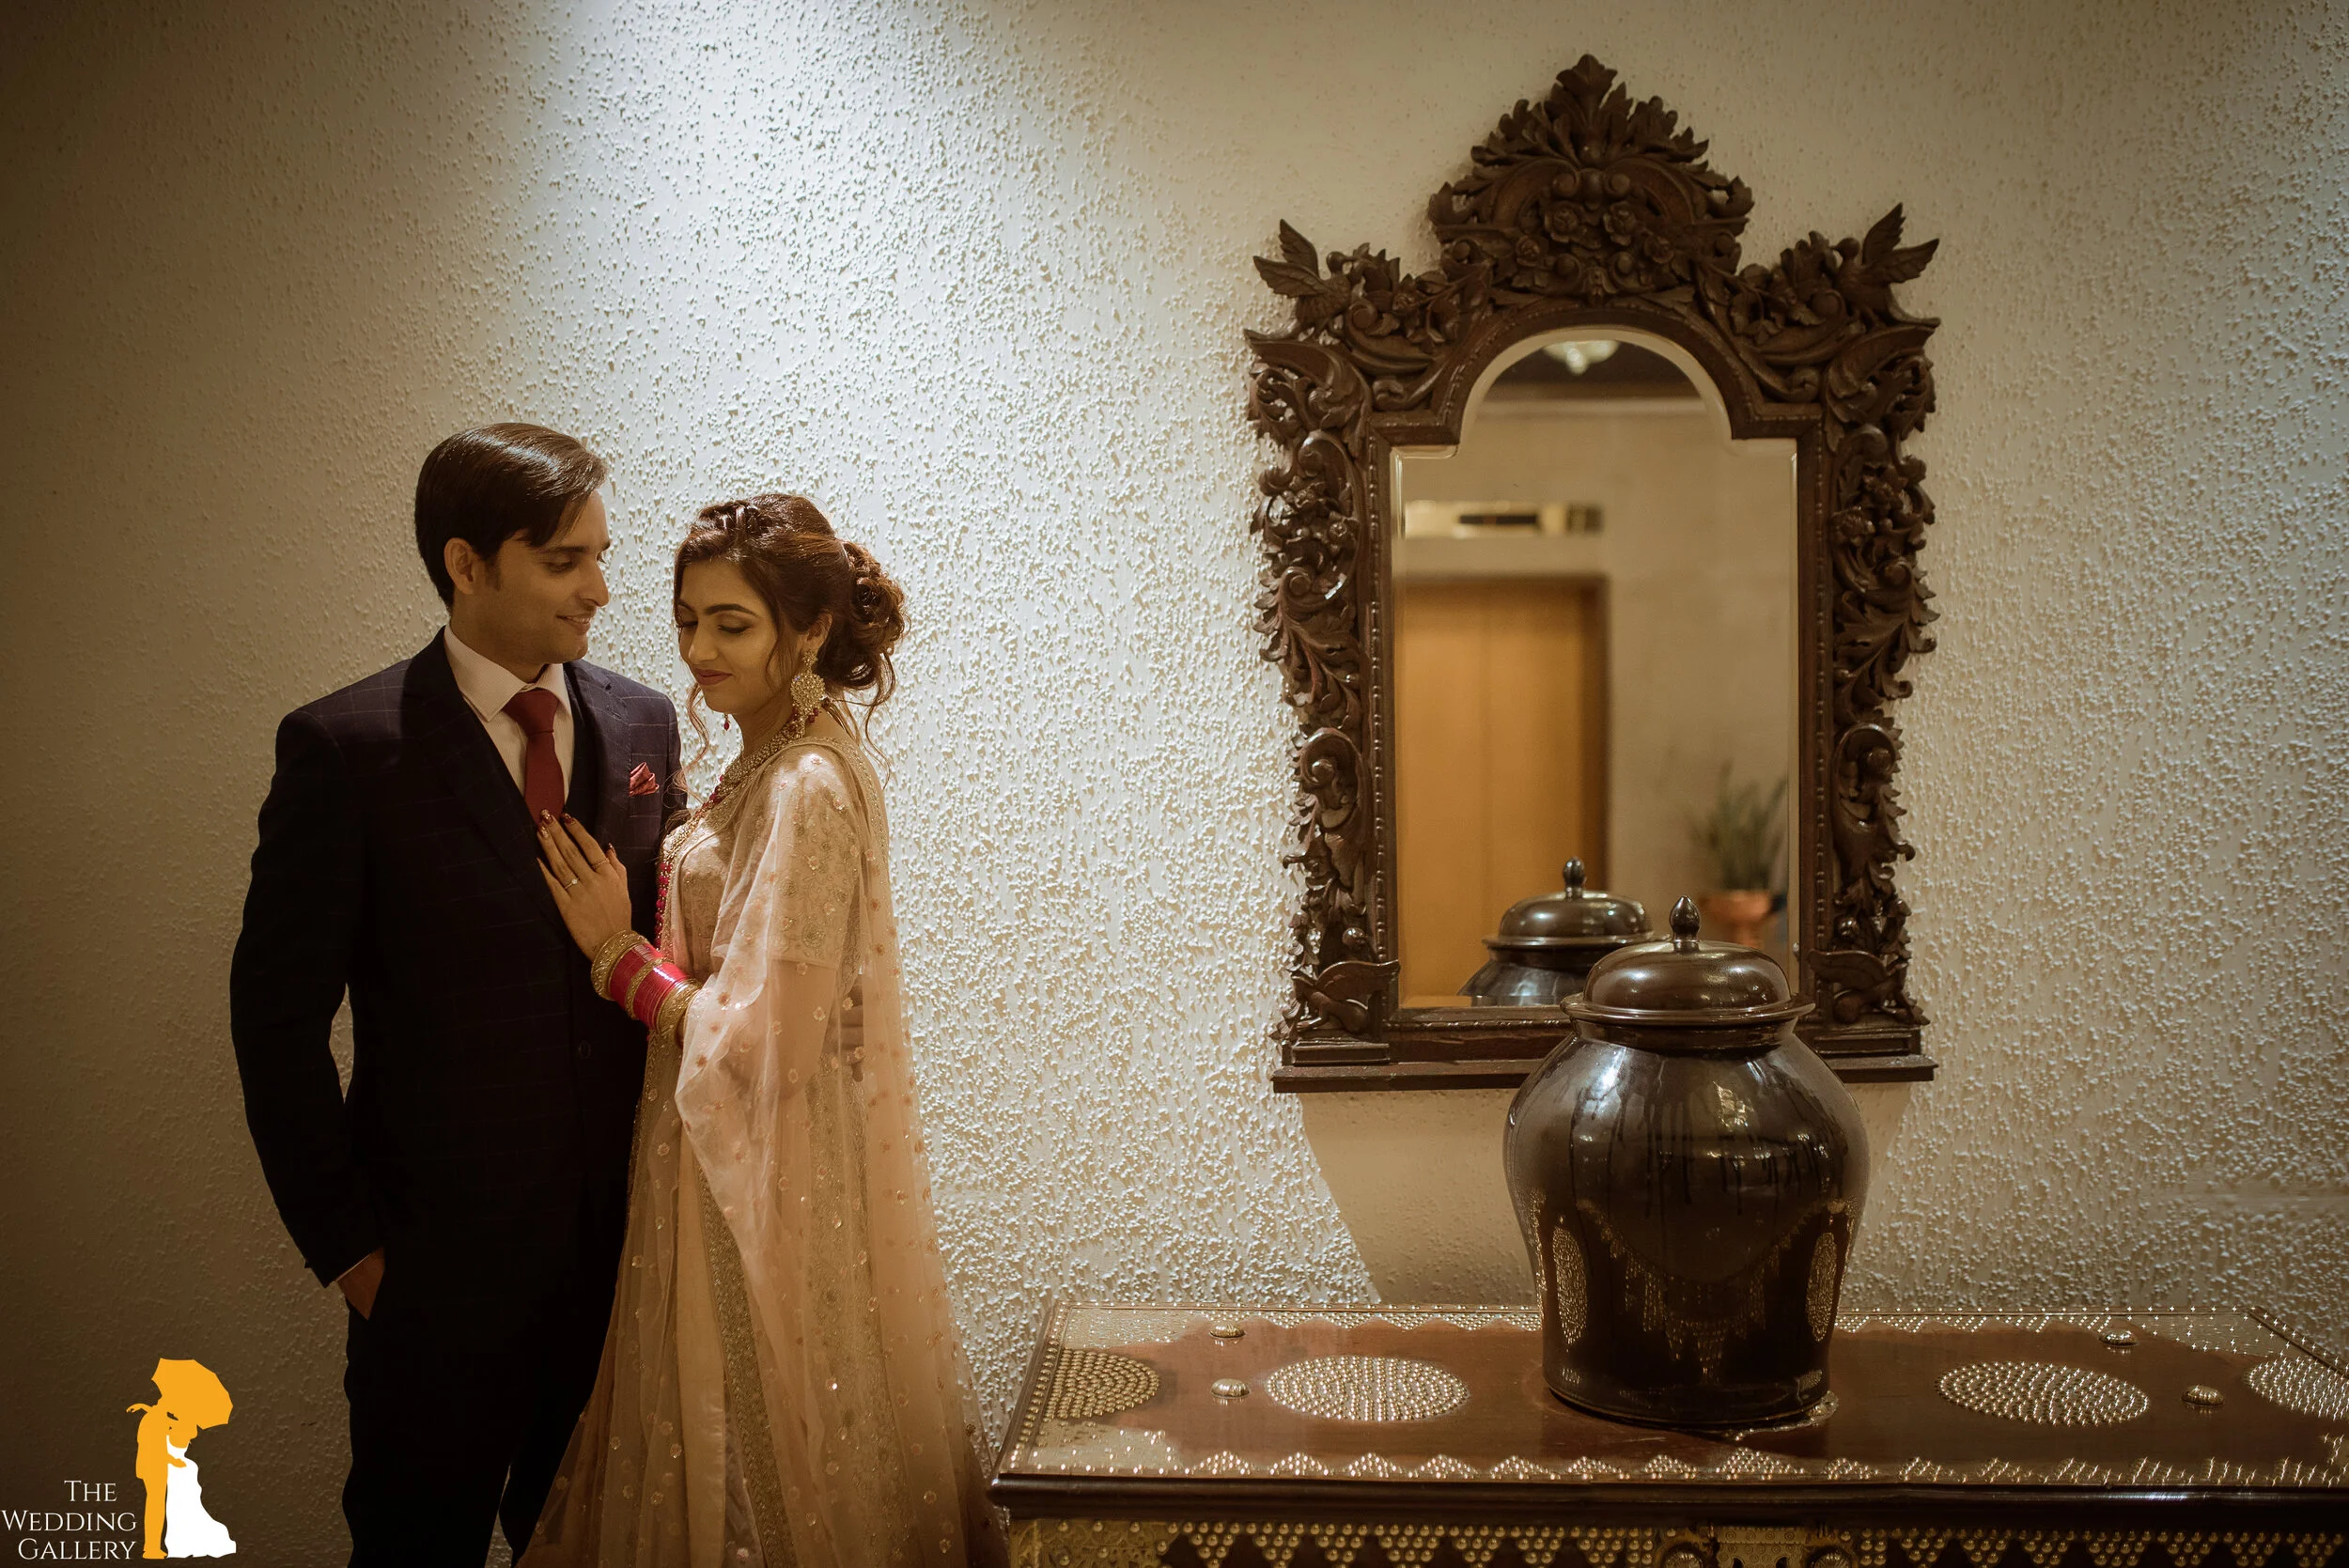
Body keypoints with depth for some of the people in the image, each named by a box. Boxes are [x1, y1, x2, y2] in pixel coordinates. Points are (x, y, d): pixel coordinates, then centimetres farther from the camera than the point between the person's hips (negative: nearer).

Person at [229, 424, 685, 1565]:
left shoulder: (643, 725, 2)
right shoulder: (347, 748, -11)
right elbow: (279, 1013, -7)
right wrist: (343, 1242, -6)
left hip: (623, 1238, 4)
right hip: (439, 1256, -3)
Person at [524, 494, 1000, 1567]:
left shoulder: (809, 789, -23)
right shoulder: (773, 764, 7)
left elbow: (765, 1041, -23)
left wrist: (620, 952, -15)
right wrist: (652, 852, 4)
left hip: (774, 1180, -9)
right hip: (736, 1161, 9)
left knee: (759, 1465, 8)